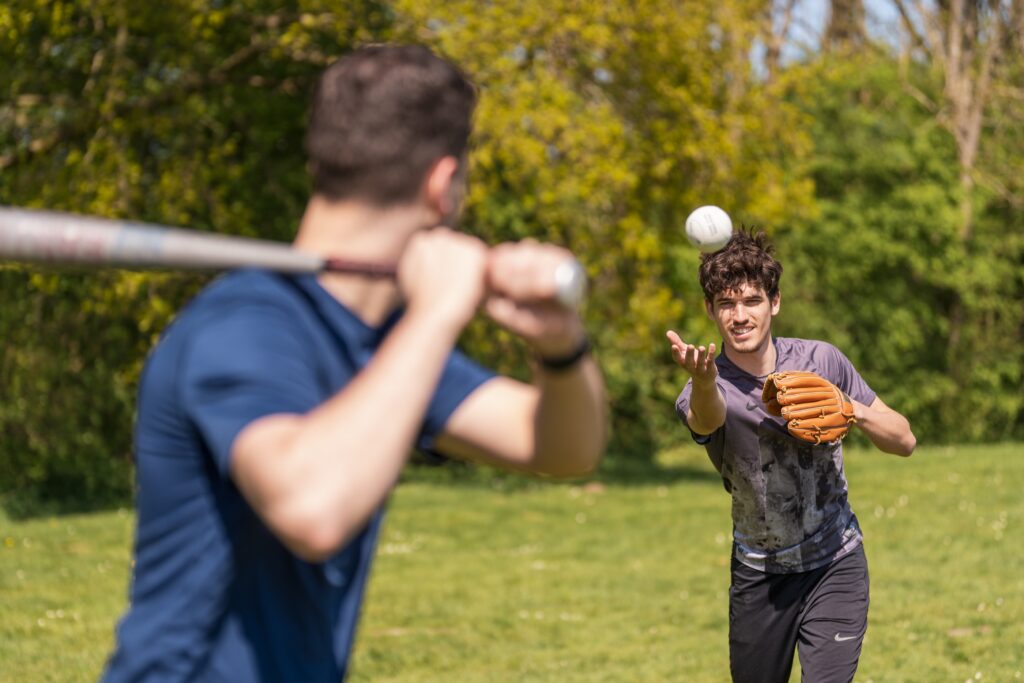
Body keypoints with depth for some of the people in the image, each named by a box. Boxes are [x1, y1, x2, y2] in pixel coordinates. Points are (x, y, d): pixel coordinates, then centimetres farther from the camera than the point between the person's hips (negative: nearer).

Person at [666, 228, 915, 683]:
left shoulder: (821, 361, -8)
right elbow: (706, 416, -42)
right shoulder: (706, 391, -15)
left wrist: (854, 410, -23)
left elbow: (904, 441, -2)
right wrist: (703, 380, -66)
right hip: (758, 573, 1)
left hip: (835, 564, -1)